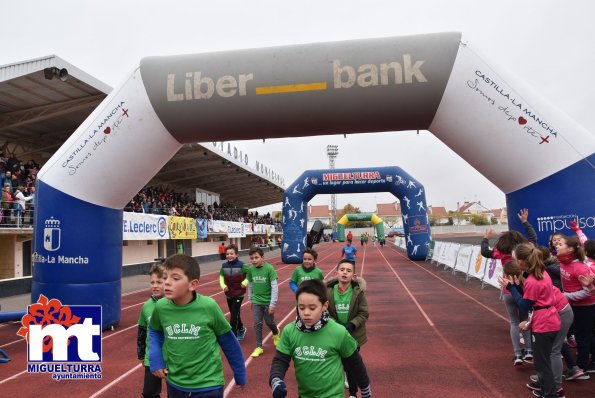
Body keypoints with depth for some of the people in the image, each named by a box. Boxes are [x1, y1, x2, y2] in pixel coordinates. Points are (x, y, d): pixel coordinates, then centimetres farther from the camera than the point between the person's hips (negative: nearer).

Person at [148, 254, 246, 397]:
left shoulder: (208, 306, -20)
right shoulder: (161, 307, -12)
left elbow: (228, 341, -6)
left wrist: (240, 375, 4)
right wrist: (155, 358, -5)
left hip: (208, 385, -3)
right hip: (175, 384, 4)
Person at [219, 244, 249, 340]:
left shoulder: (241, 265, -15)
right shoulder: (224, 265, -3)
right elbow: (221, 277, 10)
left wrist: (245, 282, -17)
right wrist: (223, 286, -6)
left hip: (239, 294, -5)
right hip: (229, 295, 5)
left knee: (233, 316, -7)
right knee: (235, 314, 18)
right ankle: (241, 329, 42)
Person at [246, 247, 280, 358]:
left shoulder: (269, 269, -19)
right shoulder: (250, 269, -6)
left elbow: (274, 287, -16)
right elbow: (250, 285, 7)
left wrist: (272, 304, -16)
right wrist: (250, 300, 13)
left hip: (267, 302, -3)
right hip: (256, 302, 3)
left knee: (270, 322, 12)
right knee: (257, 324, 4)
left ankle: (276, 334, 43)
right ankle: (259, 347, 17)